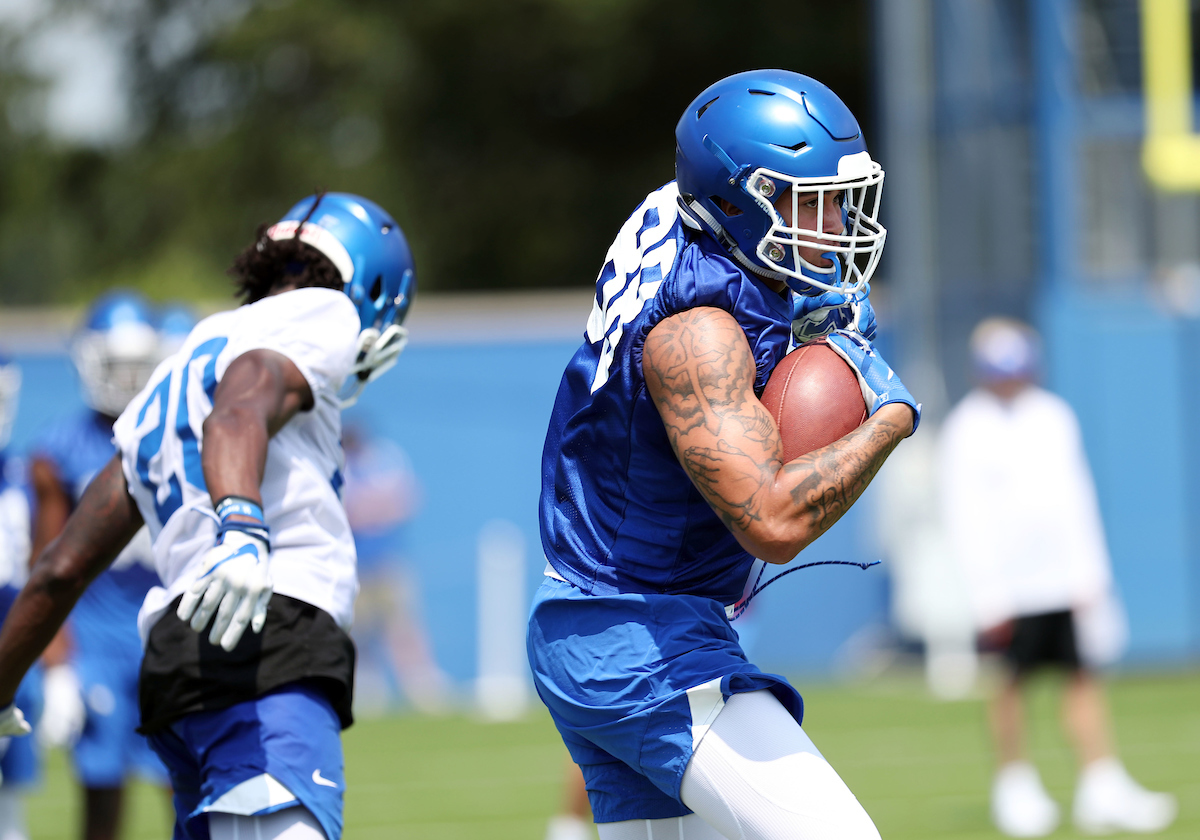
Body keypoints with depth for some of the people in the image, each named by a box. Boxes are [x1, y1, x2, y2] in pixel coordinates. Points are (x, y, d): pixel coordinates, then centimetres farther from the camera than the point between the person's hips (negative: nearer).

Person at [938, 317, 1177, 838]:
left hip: (1064, 579, 4)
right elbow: (964, 519, -8)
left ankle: (1103, 790, -2)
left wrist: (1088, 573, 9)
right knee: (1013, 683, 1)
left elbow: (1075, 496, 14)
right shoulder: (966, 432, -6)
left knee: (1083, 677, 0)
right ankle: (1015, 786, 14)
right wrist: (987, 595, -13)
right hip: (1010, 585, -4)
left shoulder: (1054, 416, 10)